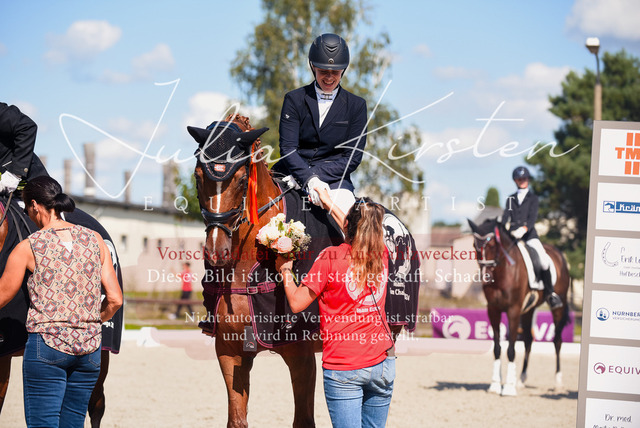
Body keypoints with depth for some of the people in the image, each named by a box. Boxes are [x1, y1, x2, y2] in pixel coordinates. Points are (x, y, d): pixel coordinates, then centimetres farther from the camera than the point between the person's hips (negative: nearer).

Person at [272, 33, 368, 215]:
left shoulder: (356, 105, 9)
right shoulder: (294, 99, 7)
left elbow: (353, 158, 2)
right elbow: (287, 148, -4)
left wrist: (315, 174, -13)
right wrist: (308, 179, -24)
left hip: (334, 178, 0)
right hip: (292, 174, 0)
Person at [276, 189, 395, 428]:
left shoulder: (331, 257, -10)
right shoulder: (381, 255, 5)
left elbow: (296, 304, -5)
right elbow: (359, 238, 30)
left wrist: (285, 270, 12)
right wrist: (330, 204, 41)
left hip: (342, 366, -4)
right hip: (382, 363, 4)